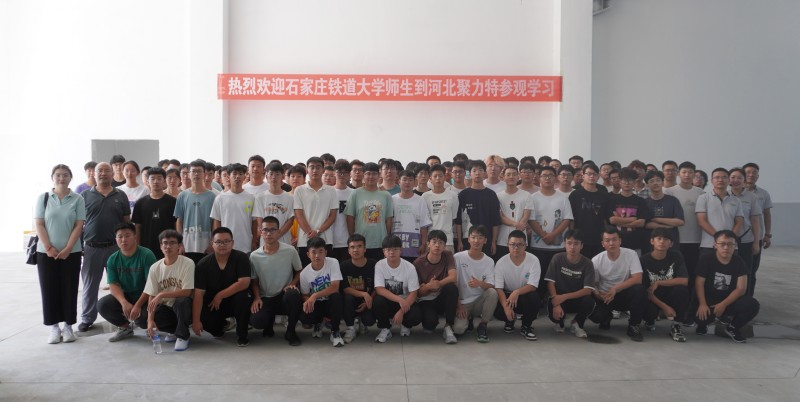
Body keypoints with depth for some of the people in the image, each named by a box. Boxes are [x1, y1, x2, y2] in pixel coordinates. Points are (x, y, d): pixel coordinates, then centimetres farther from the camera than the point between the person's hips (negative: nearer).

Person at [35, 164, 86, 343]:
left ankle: (68, 326, 13)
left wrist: (67, 249, -11)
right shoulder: (43, 198, 4)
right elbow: (39, 225, 0)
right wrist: (49, 248, -10)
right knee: (49, 289, 3)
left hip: (71, 252, -1)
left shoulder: (78, 199, 1)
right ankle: (54, 327, 12)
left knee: (69, 289, 3)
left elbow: (79, 226, -3)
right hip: (46, 252, 1)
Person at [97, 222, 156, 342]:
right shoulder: (113, 259, 0)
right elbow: (113, 285, -5)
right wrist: (124, 303, -24)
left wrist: (137, 305, -27)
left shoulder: (146, 255, -15)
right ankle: (125, 327, 8)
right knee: (102, 305, -20)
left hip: (144, 296, -5)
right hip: (124, 296, 5)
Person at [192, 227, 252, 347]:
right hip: (211, 304, 2)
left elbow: (244, 283, -26)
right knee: (202, 318, -26)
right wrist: (196, 321, -23)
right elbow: (198, 293, -16)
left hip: (234, 301, -2)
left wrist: (220, 296, -22)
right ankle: (219, 327, 15)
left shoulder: (241, 258, -15)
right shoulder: (203, 264, -11)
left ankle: (242, 335, -13)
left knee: (241, 296, -34)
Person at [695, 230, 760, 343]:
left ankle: (732, 327, 5)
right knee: (702, 314, -33)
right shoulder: (706, 258, -10)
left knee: (753, 305, -25)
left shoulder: (738, 262, -4)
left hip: (730, 300, 3)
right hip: (709, 299, -3)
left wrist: (723, 305, -21)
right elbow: (699, 284, -13)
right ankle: (703, 324, 9)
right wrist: (702, 304, -28)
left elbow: (741, 289, -9)